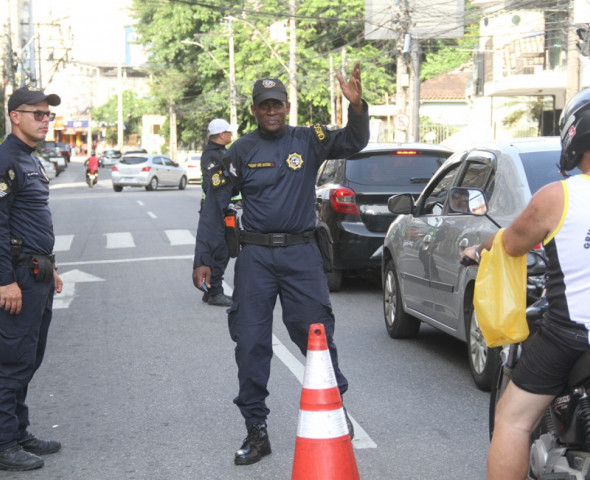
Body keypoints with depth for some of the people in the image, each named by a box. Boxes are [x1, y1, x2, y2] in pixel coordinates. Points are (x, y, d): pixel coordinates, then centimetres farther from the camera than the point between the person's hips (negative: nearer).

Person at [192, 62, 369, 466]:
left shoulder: (308, 141, 3)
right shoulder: (241, 152, 4)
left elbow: (353, 142, -11)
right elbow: (215, 207, 5)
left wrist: (357, 107, -32)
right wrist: (203, 259, 1)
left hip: (302, 254, -1)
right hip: (256, 257, 1)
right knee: (251, 345, 2)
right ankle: (256, 430, 13)